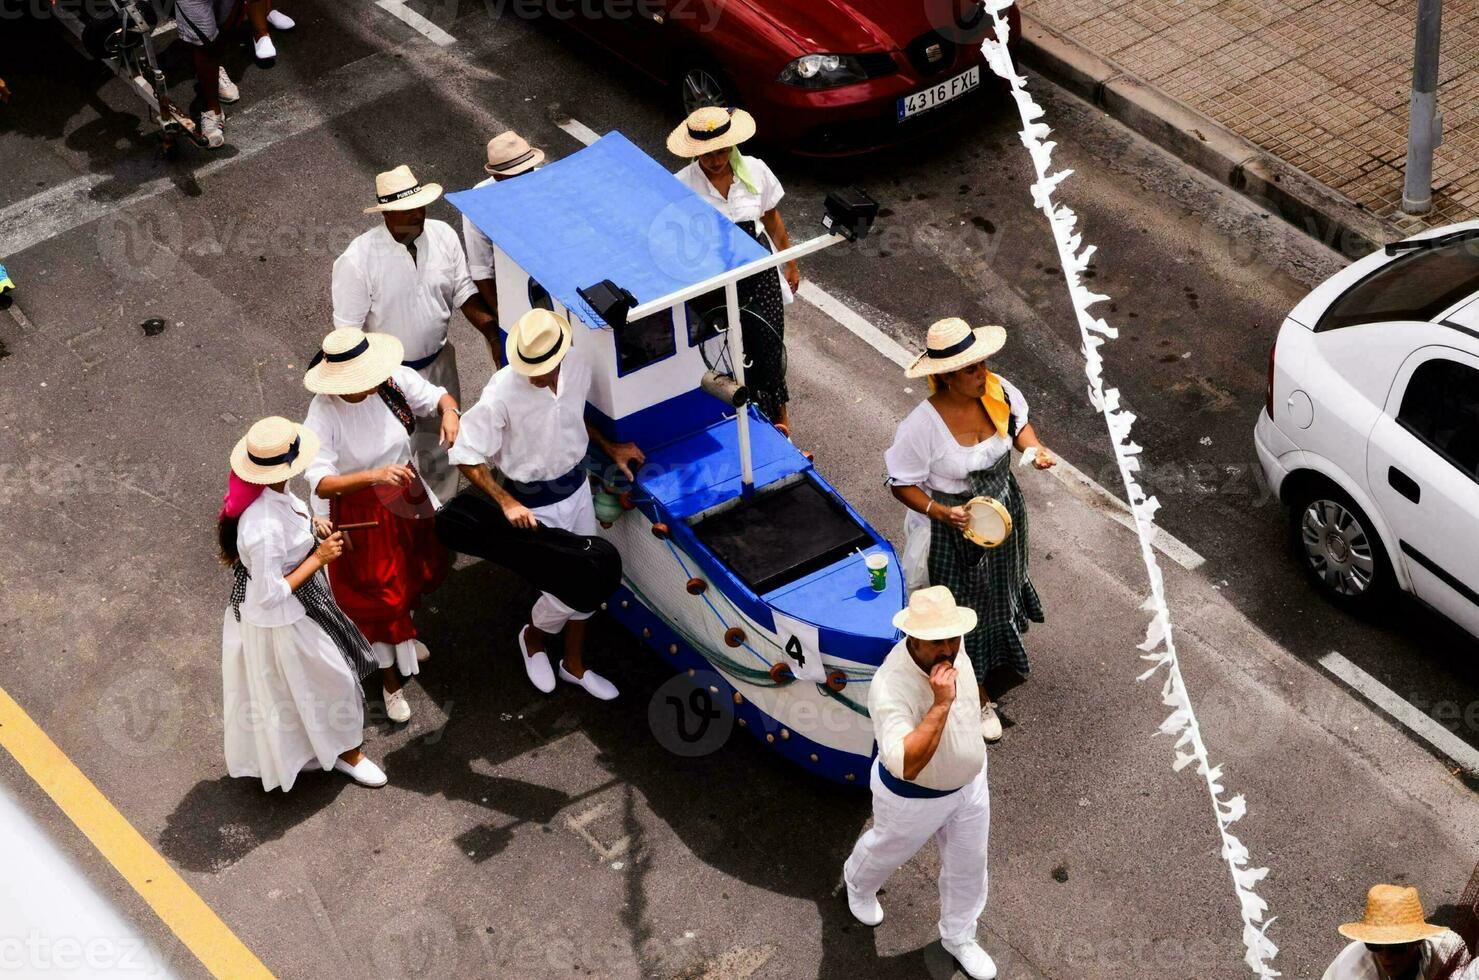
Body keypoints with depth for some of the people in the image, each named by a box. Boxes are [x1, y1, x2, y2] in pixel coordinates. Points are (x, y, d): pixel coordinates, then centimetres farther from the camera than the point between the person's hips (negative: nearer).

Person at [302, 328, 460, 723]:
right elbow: (321, 483, -38)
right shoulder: (323, 415, -33)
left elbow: (438, 395, -9)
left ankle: (402, 634, 62)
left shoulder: (394, 380, -22)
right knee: (377, 591, 13)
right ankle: (390, 679, 37)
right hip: (361, 509, -5)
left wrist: (448, 411, -33)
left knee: (415, 569, 29)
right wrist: (374, 476, -51)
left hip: (405, 494, 5)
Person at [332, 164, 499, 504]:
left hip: (439, 364, 5)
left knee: (441, 439, 23)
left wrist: (495, 334, -10)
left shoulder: (443, 236, -12)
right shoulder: (357, 260, -25)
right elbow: (348, 331, -19)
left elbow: (464, 293, -1)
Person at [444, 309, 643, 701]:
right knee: (566, 593, 1)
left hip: (577, 487, 6)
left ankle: (574, 665, 41)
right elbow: (466, 456, -23)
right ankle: (534, 638, 37)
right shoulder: (502, 394, -31)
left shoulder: (576, 363, -13)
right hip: (534, 505, -6)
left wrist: (609, 447, 9)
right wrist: (507, 502, -29)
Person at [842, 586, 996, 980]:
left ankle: (958, 937, 51)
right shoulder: (891, 687, -42)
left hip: (969, 782, 5)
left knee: (968, 866, 23)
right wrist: (940, 705, -52)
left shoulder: (953, 652, -18)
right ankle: (858, 883, 62)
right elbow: (906, 765, -49)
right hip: (913, 797, -5)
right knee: (888, 849, 27)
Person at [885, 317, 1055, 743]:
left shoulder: (999, 391, -18)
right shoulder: (922, 425, -33)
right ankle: (977, 699, 34)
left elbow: (1018, 423, 4)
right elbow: (902, 484, -21)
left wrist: (1034, 447, -16)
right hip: (954, 531, -6)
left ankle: (1001, 653, 62)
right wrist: (942, 512, -34)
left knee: (999, 589, 31)